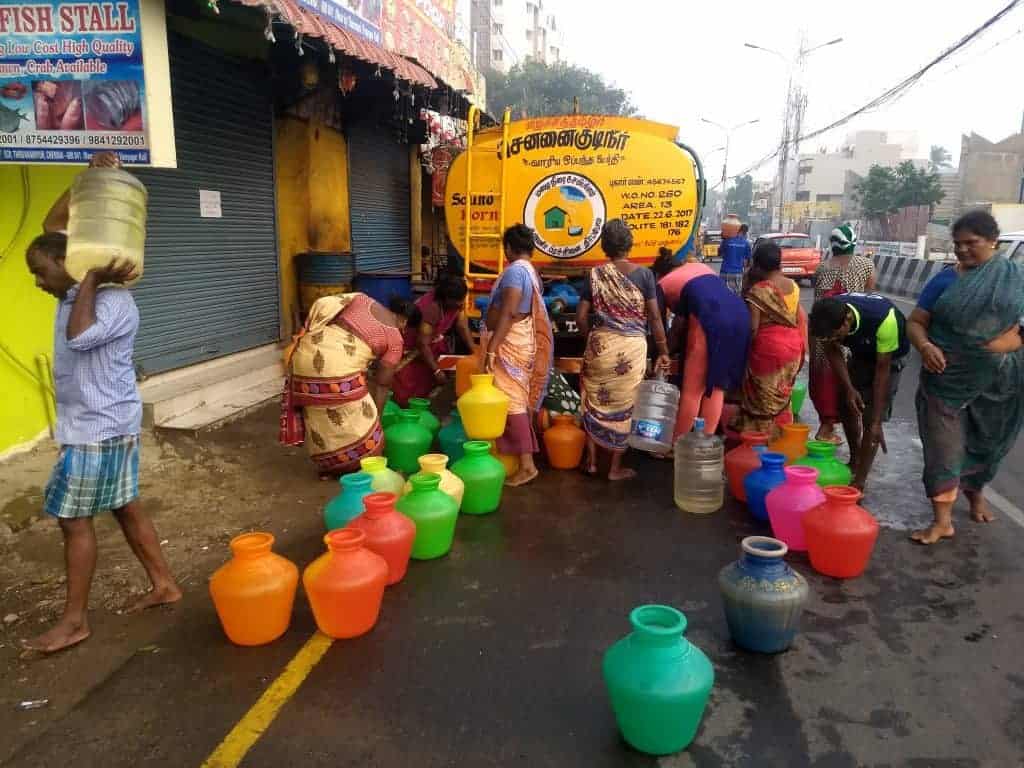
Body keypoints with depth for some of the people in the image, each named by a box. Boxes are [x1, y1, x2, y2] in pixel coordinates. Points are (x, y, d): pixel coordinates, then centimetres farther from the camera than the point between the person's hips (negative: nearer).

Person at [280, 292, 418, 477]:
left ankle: (328, 467, 35)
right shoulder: (394, 339, 7)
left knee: (319, 419, 25)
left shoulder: (362, 299, 22)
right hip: (336, 367, -8)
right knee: (358, 425, 12)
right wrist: (375, 418, 18)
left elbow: (322, 305, 17)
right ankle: (361, 469, 25)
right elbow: (382, 384, 10)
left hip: (305, 354, 8)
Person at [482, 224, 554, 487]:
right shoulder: (531, 272, 13)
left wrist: (491, 349, -26)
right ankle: (522, 452, 26)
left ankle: (526, 464, -7)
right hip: (524, 339, 10)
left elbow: (508, 313, -24)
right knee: (520, 398, 16)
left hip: (510, 341, -10)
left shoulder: (514, 271, -16)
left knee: (511, 400, -8)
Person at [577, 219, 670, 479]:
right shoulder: (644, 274, -4)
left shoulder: (595, 275, -1)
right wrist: (663, 350, 5)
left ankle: (591, 461, 25)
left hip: (600, 345, 1)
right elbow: (655, 316, -4)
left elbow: (581, 317, -1)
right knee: (623, 406, 8)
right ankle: (616, 468, 17)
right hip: (632, 347, -1)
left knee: (595, 402, 17)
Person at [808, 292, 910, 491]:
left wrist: (876, 423, -29)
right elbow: (833, 351, -10)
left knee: (870, 417, -12)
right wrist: (848, 388, -19)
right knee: (847, 407, 7)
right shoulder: (828, 316, -30)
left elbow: (882, 369, -32)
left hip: (887, 356, -5)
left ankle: (859, 483, -5)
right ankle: (855, 461, 31)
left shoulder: (884, 319, -42)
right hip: (860, 352, 5)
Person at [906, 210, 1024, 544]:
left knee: (985, 441, 17)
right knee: (943, 444, -2)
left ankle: (975, 491, 45)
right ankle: (943, 520, 4)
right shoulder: (945, 280, 0)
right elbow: (915, 322, -1)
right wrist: (925, 346, -21)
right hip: (948, 376, -1)